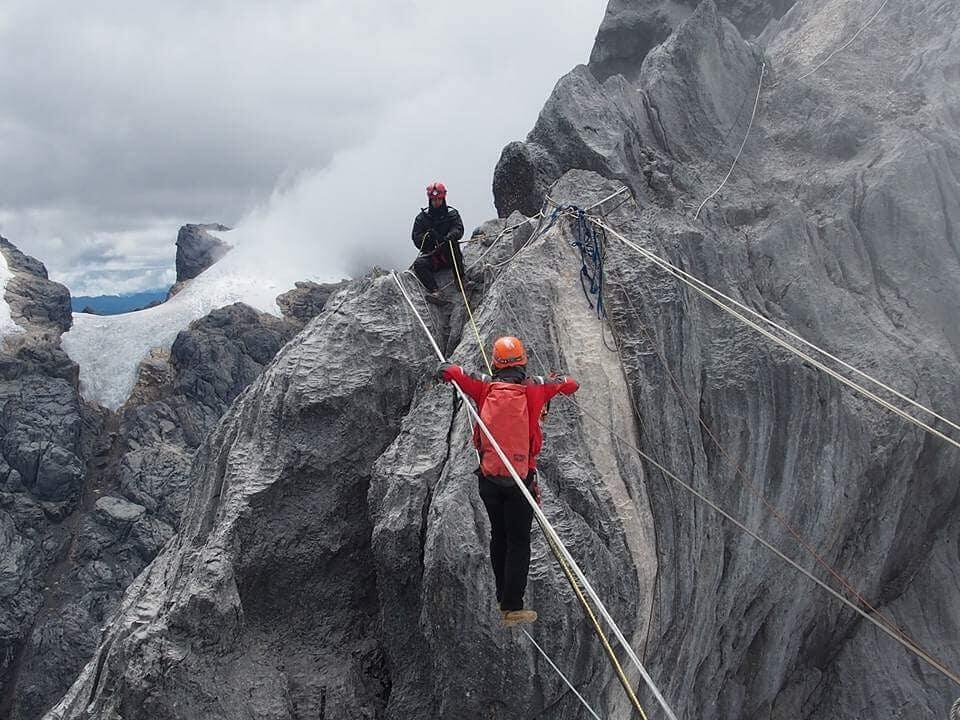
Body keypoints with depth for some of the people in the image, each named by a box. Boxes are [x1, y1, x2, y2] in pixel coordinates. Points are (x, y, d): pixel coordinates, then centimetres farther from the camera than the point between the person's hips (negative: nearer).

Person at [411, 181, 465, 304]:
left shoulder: (452, 214, 9)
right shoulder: (422, 217, 9)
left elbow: (459, 229, -8)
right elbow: (416, 239, 1)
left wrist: (451, 235, -32)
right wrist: (428, 235, -20)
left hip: (450, 256, -1)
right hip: (431, 255, 1)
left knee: (452, 242, -33)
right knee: (419, 264, -29)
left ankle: (460, 278, -26)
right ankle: (434, 292, -43)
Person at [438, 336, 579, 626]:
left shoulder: (485, 386, -2)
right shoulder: (534, 388, -5)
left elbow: (446, 370, 3)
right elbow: (571, 385, 9)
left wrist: (448, 372, 27)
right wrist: (554, 380, 30)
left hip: (488, 478, 3)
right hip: (520, 479, -2)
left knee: (498, 536, 18)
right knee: (518, 542, 4)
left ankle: (503, 599, 25)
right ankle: (513, 608, 4)